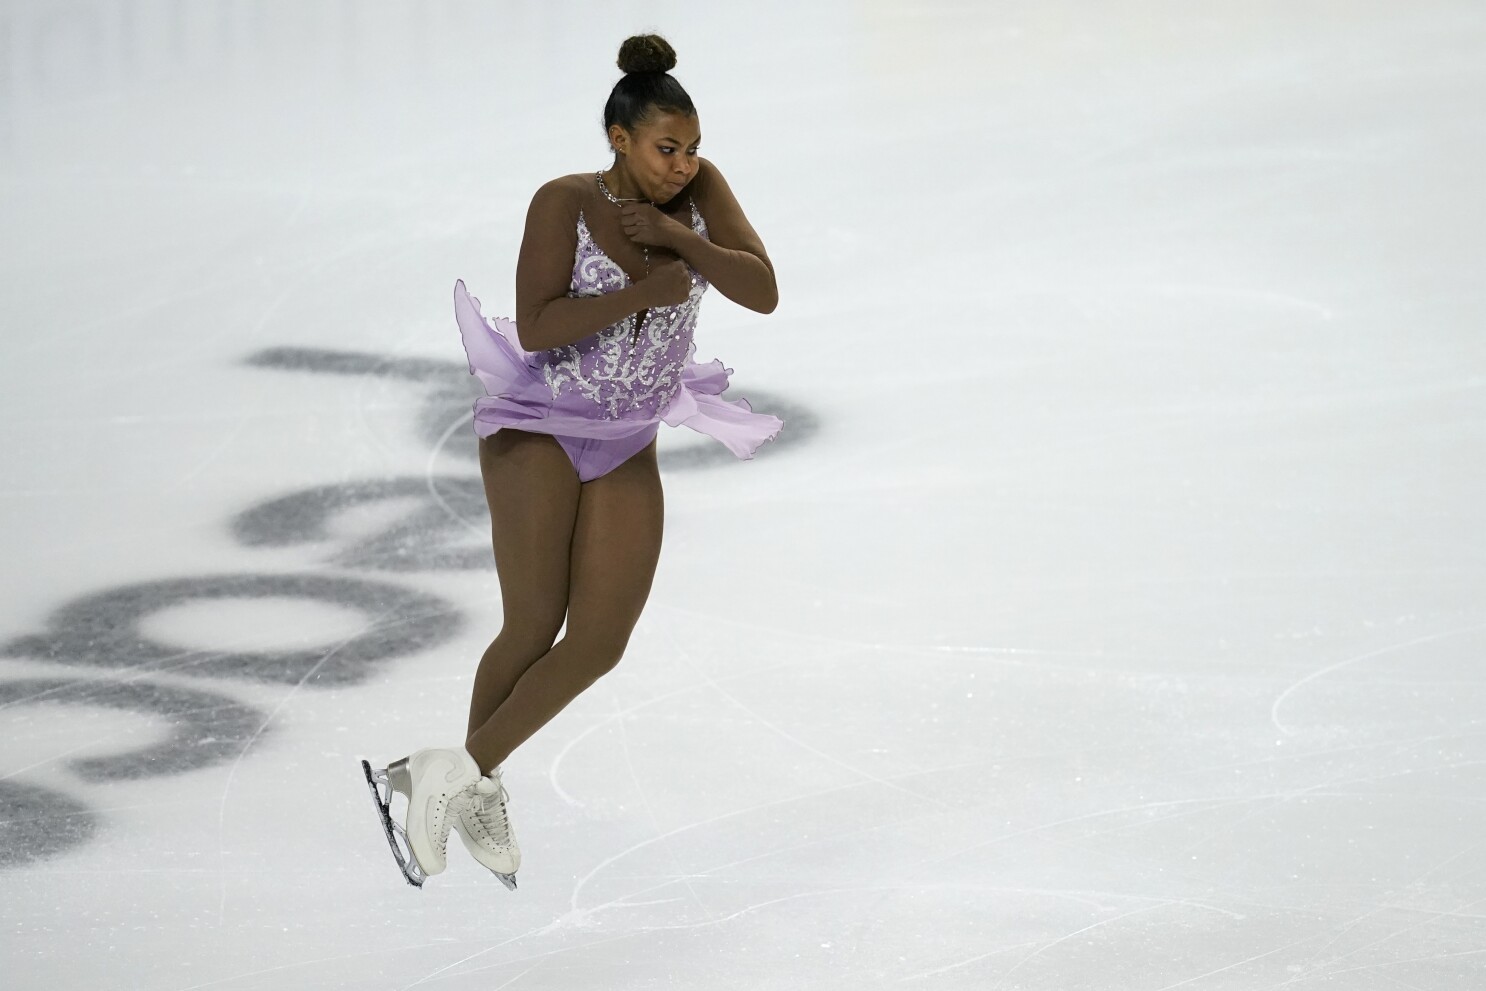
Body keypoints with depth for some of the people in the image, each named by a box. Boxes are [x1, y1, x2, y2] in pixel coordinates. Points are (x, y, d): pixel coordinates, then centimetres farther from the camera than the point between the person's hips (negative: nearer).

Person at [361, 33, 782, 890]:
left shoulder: (699, 189, -5)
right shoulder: (566, 202, -17)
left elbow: (763, 292, -13)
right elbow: (538, 326, -26)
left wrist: (675, 236, -23)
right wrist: (648, 289, -27)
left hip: (628, 450, 5)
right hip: (542, 429, -5)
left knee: (601, 641, -3)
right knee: (534, 631, -8)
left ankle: (459, 774, 9)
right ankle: (475, 784, 13)